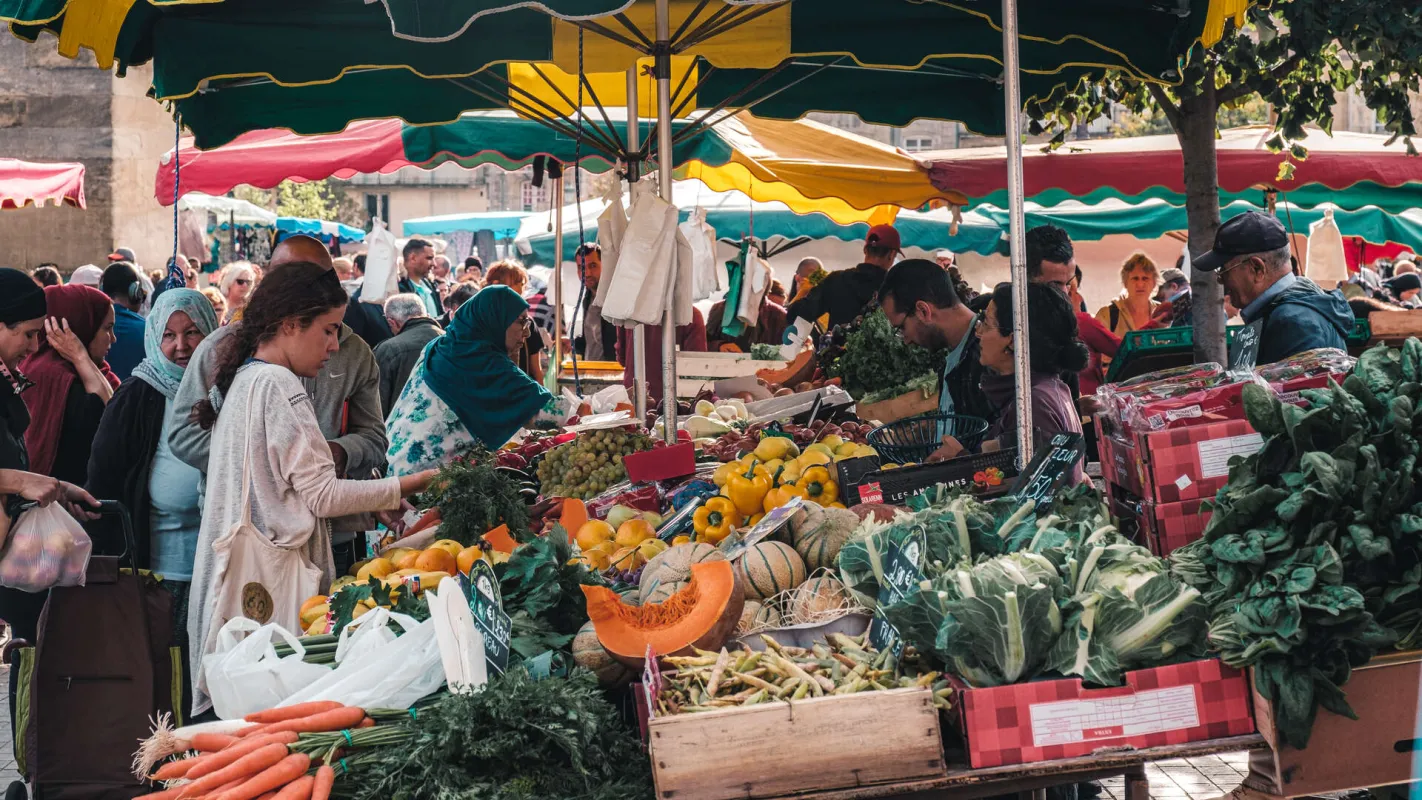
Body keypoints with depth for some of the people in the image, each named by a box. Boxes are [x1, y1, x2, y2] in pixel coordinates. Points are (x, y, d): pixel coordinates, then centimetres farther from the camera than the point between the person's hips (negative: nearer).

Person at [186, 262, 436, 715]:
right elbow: (321, 495, -13)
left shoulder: (243, 380, 18)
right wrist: (406, 487, -7)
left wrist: (373, 501, 15)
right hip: (272, 577, -10)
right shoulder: (279, 385, -11)